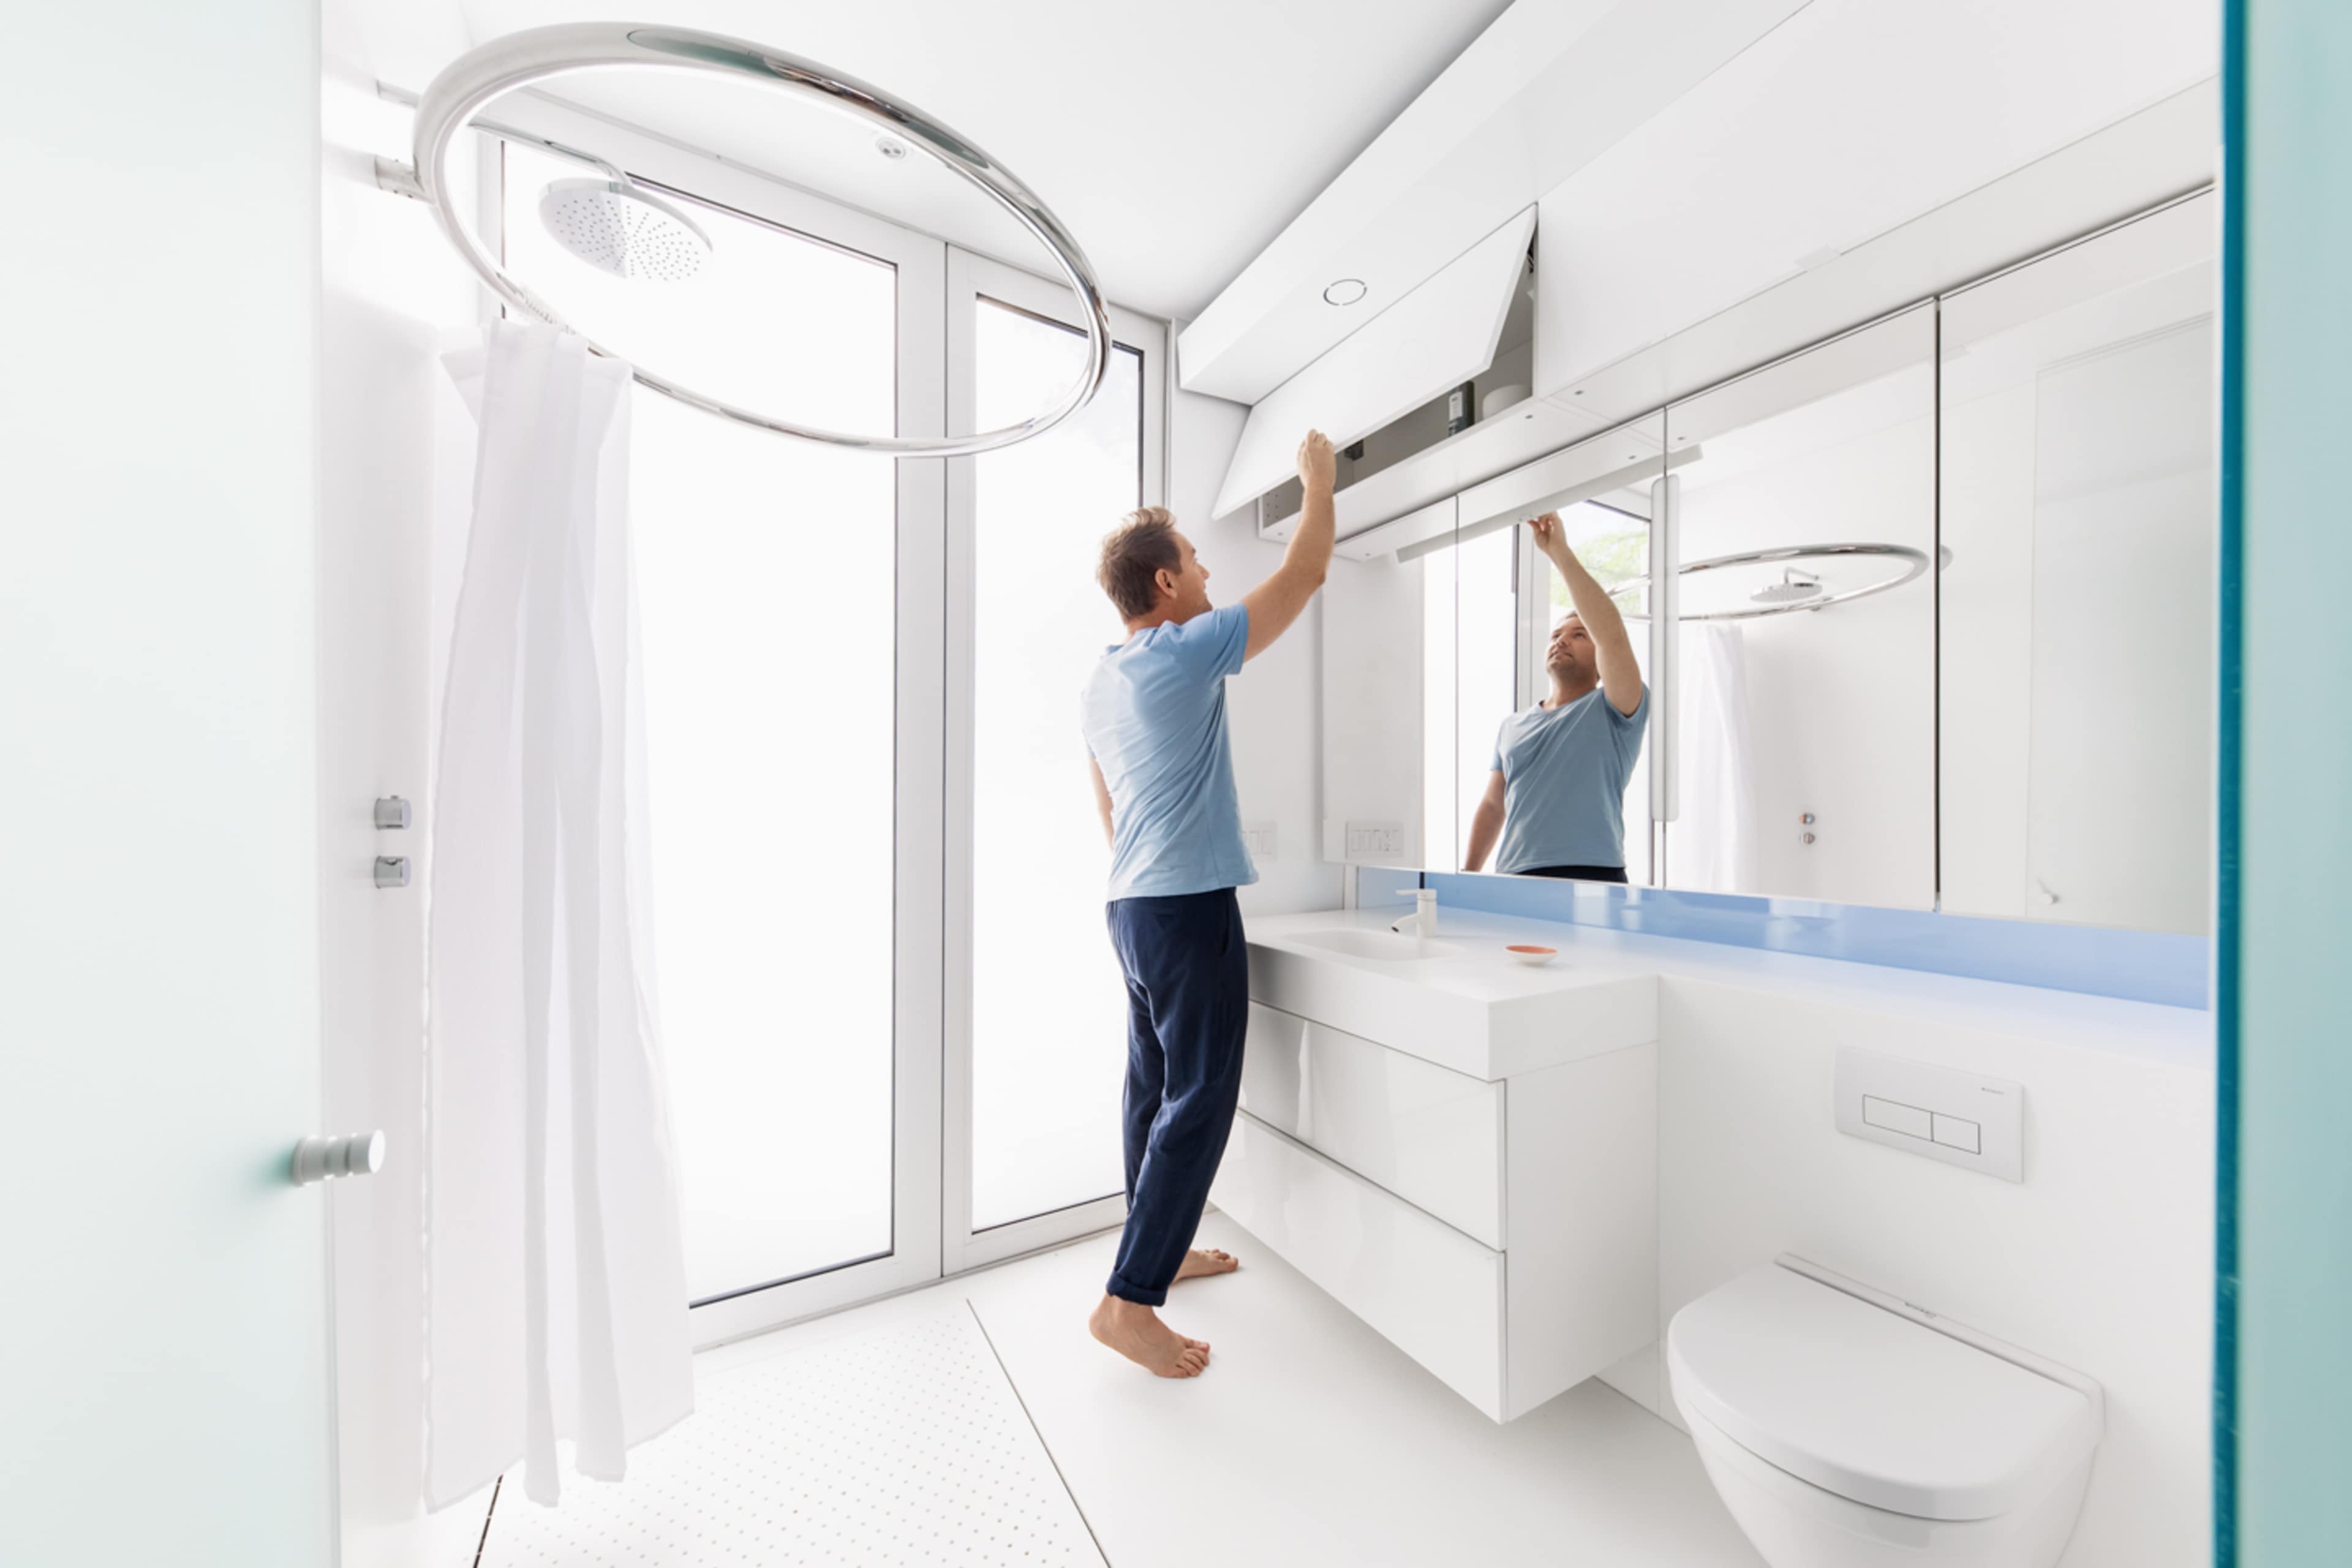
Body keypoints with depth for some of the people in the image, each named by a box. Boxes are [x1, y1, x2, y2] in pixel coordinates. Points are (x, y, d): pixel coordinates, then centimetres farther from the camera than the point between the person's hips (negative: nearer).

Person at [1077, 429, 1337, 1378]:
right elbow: (1305, 573, -5)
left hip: (1132, 906, 9)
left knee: (1155, 1087, 17)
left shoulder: (1100, 683, 12)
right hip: (1191, 909, -9)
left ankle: (1158, 1249, 33)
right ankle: (1129, 1299, 7)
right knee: (1199, 1101, -1)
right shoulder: (1187, 653, -13)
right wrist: (1318, 480, 12)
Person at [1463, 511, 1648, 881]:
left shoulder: (1614, 713, 2)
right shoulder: (1513, 726, 18)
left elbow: (1613, 634, -15)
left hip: (1591, 883, -4)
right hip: (1515, 882, 4)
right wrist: (1468, 875, 10)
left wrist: (1560, 551, -16)